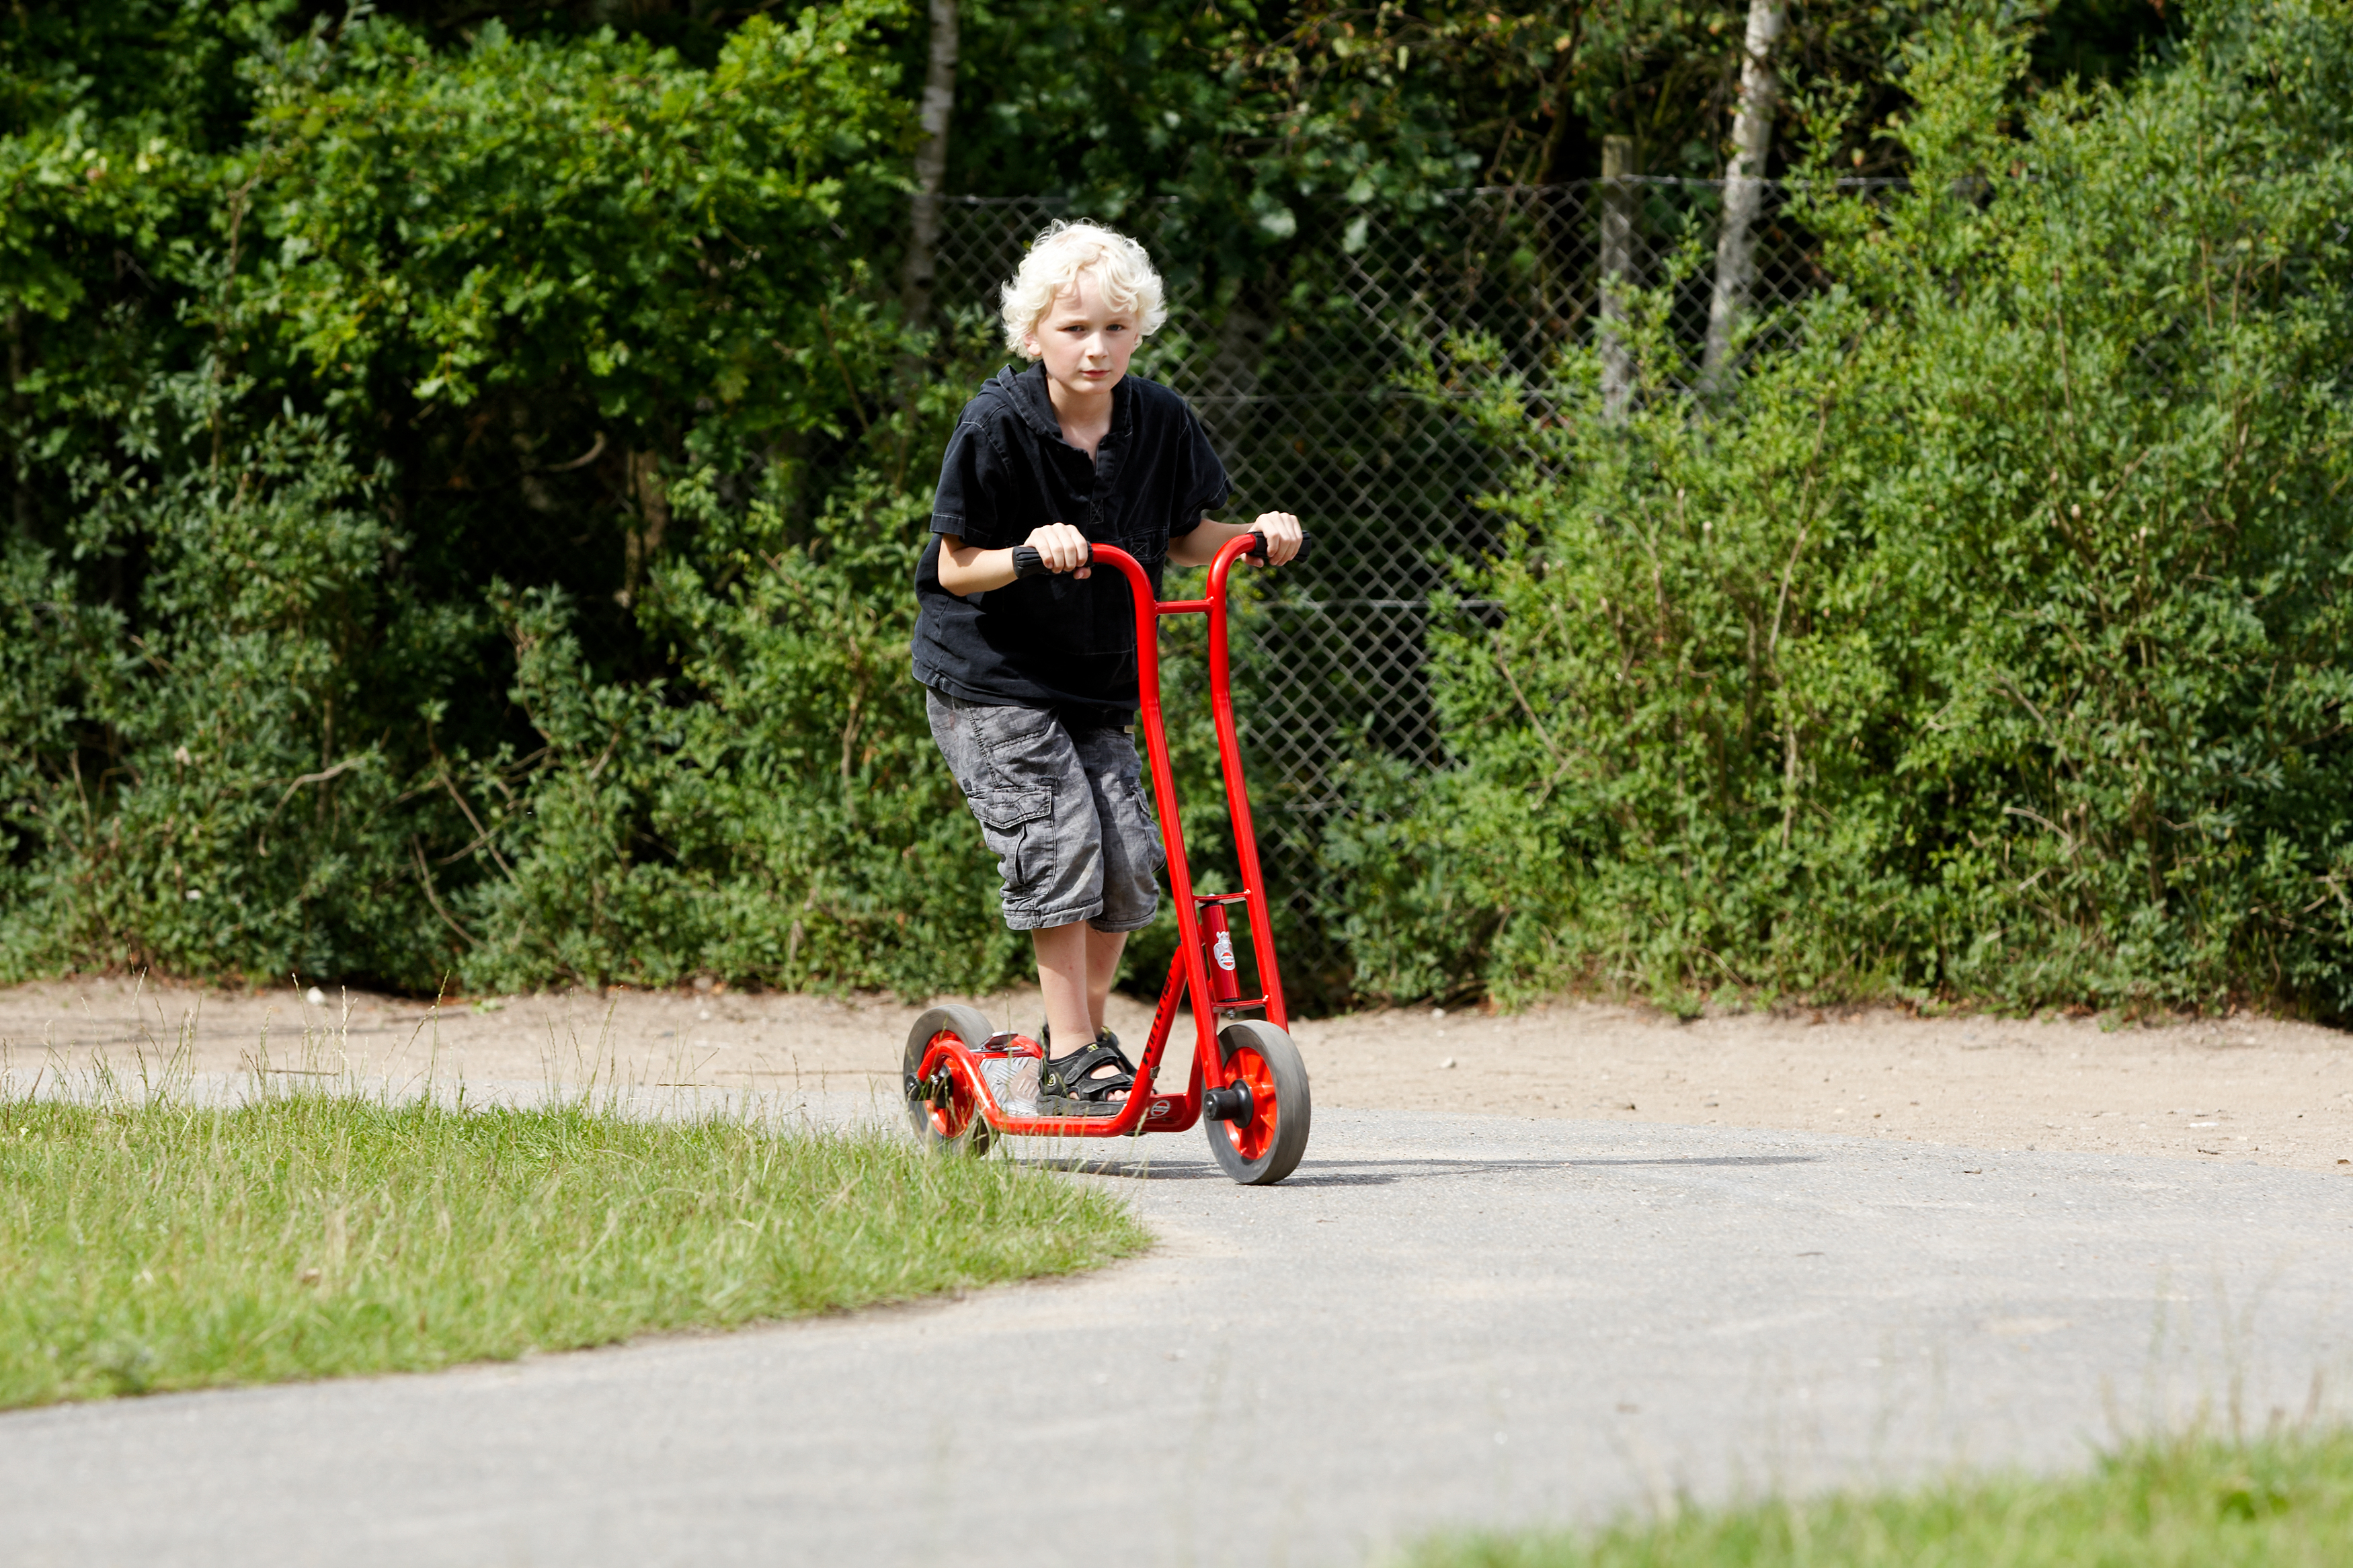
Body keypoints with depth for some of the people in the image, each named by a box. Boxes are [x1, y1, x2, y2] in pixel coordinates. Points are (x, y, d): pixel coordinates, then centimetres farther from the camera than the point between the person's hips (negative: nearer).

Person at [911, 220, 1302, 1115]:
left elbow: (1183, 538, 9)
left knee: (1128, 856, -6)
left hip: (1097, 683, 5)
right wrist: (1028, 554, -32)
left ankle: (1083, 1031, 14)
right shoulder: (998, 424, -17)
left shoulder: (1159, 421, -4)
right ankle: (1073, 1058, -10)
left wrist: (1258, 536, -9)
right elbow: (957, 568, -13)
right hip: (989, 679, -5)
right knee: (1059, 837, -18)